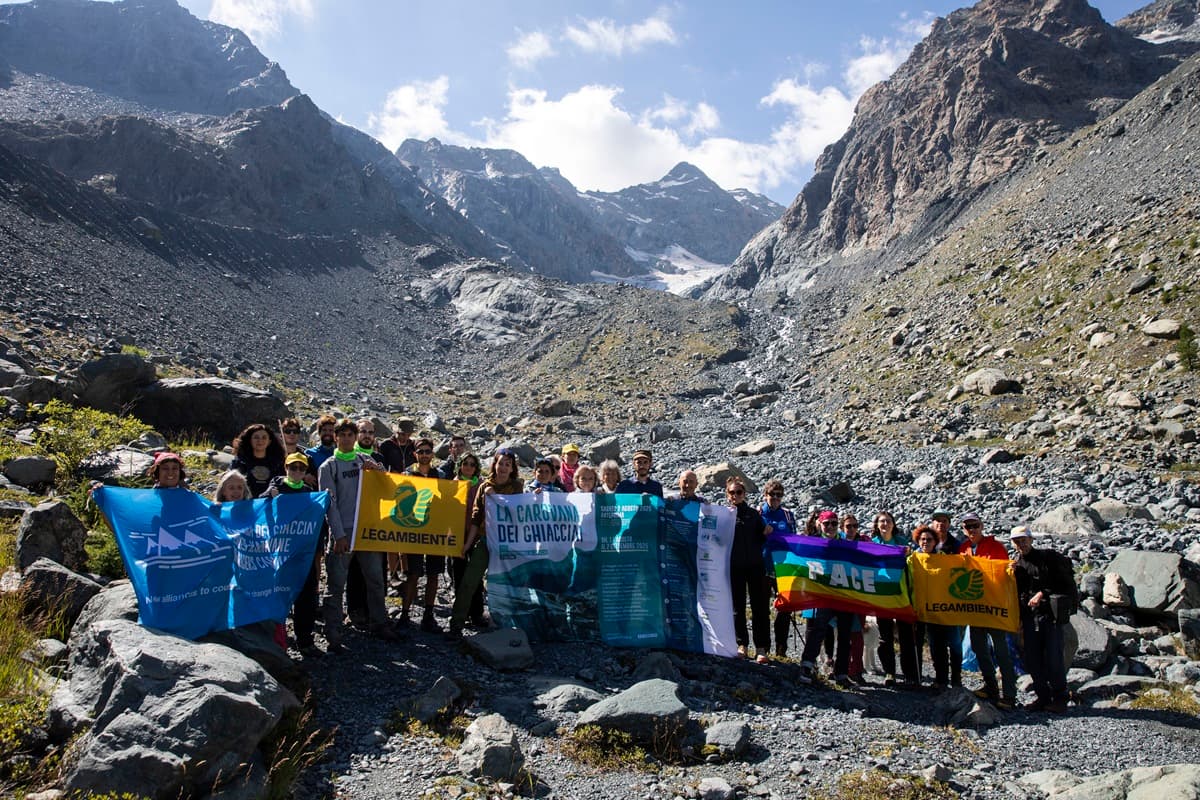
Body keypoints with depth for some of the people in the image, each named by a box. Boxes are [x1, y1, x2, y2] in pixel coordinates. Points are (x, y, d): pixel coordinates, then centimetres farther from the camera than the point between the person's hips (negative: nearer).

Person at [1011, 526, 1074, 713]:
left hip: (1052, 614, -4)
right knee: (1032, 661, 4)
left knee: (1053, 659, -5)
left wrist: (1043, 594, -10)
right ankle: (1043, 697, 17)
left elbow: (1065, 583, -3)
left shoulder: (1049, 557, -3)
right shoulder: (1015, 562, 11)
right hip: (1029, 617, 4)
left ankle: (1060, 699, 11)